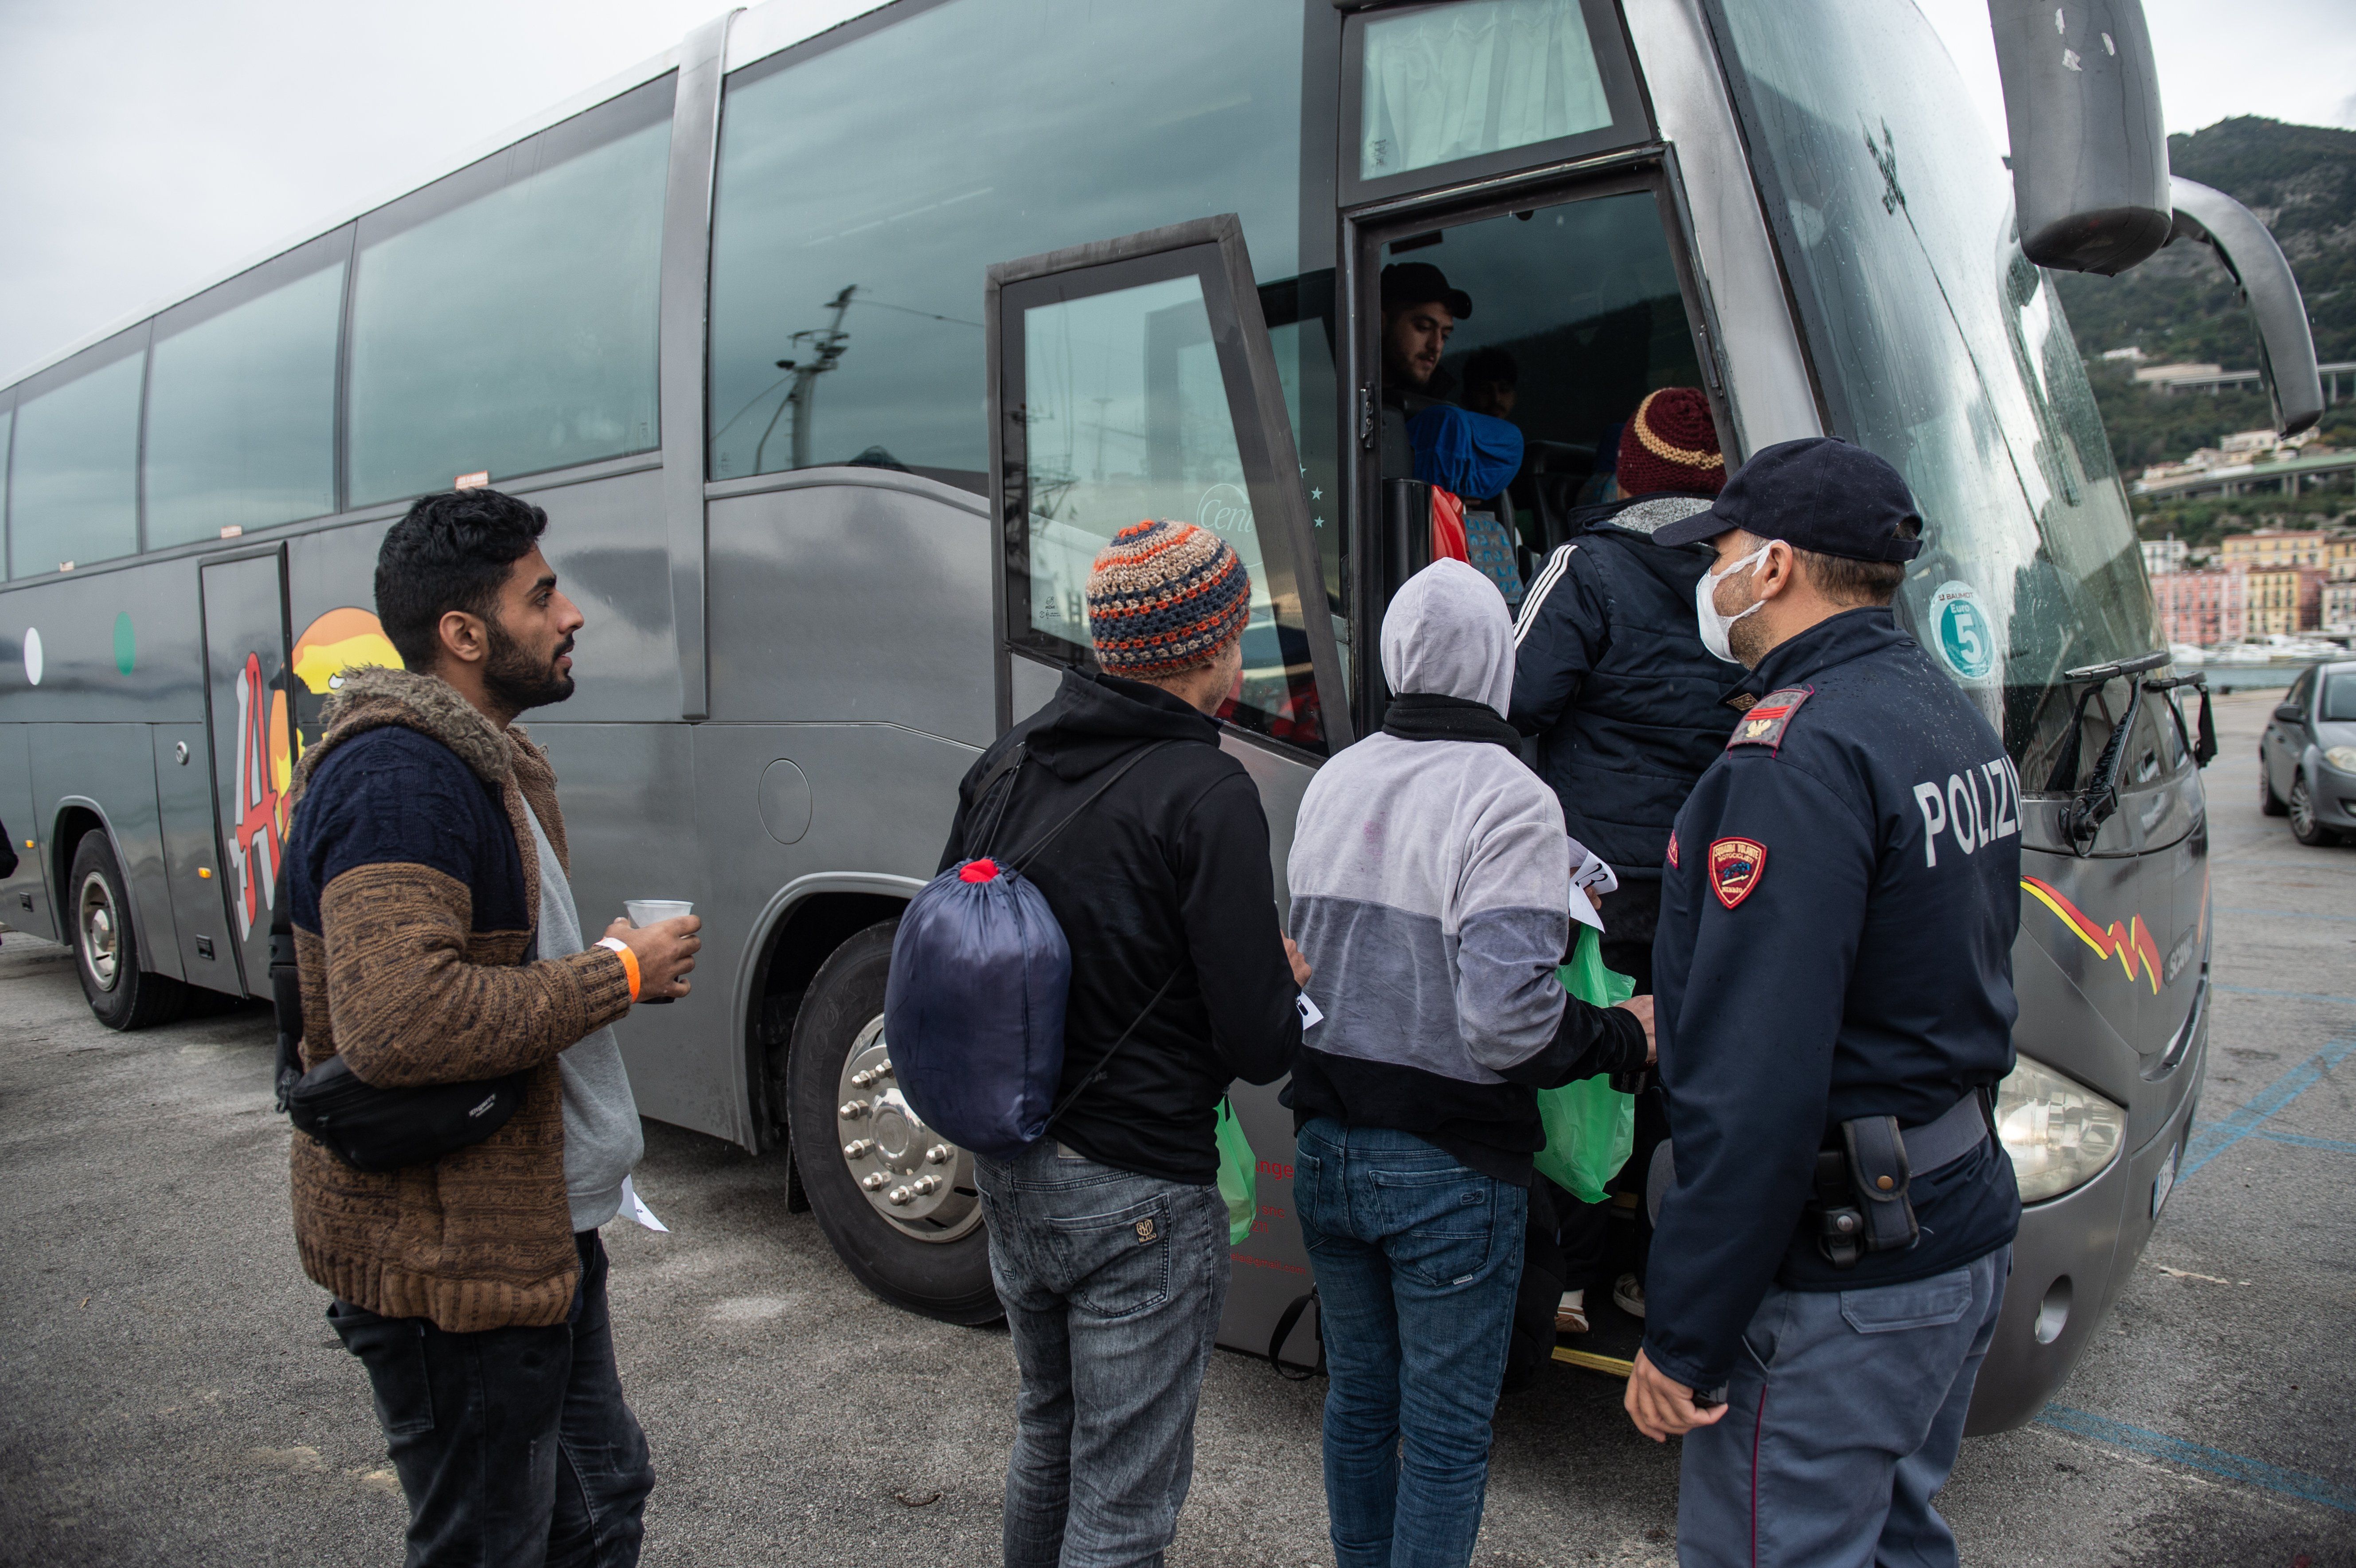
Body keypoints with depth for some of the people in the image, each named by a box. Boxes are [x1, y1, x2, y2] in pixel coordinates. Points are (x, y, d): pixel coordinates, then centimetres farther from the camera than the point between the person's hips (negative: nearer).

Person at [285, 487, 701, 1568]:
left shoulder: (486, 761, 14)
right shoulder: (398, 776, -22)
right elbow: (398, 1022, -34)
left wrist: (621, 962, 10)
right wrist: (618, 975, -23)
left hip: (538, 1231, 10)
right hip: (450, 1263, -10)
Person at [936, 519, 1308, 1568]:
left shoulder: (1004, 763, 2)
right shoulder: (1206, 794, -20)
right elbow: (1262, 1046, -21)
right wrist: (1286, 979, 0)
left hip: (1005, 1167, 7)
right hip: (1136, 1199, -7)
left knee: (1046, 1438, 28)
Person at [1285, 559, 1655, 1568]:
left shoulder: (1332, 782, 4)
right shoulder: (1507, 799, -18)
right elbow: (1506, 1018, -27)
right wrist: (1625, 1038, -10)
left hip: (1325, 1151, 6)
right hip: (1450, 1171, -6)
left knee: (1358, 1399, 23)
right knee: (1446, 1431, 11)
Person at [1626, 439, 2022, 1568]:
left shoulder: (1799, 755, -24)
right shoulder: (1953, 718, 9)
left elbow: (1757, 1089, -28)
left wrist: (1684, 1338, -21)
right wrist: (1681, 1018, 21)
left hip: (1837, 1279, -10)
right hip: (1964, 1228, 10)